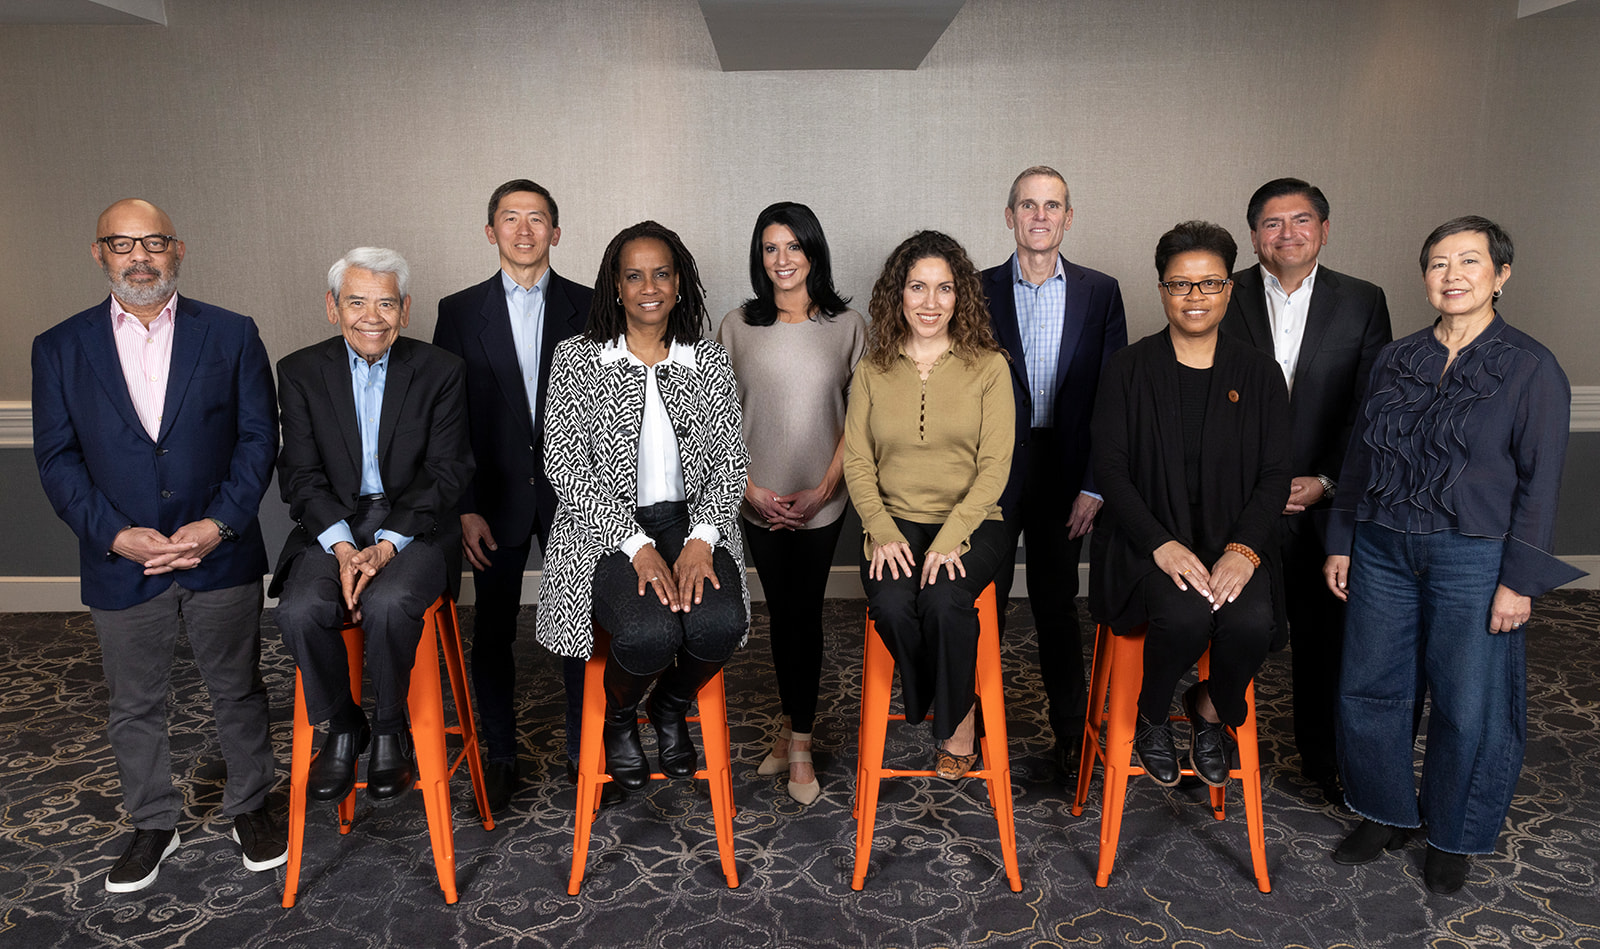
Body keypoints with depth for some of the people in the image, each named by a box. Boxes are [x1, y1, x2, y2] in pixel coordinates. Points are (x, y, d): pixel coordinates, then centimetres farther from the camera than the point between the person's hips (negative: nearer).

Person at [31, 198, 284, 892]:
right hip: (120, 562, 1)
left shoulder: (232, 335, 0)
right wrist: (115, 535, -13)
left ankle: (249, 807, 31)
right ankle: (152, 825, 34)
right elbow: (57, 458, 1)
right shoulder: (59, 348, 3)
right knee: (135, 707, 14)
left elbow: (259, 438, -3)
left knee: (238, 691, 11)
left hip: (221, 554, -1)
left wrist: (218, 524, -13)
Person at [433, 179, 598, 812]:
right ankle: (499, 757, 27)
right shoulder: (460, 312, 4)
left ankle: (583, 752, 23)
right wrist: (465, 508, -4)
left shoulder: (588, 308, 2)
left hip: (572, 494, 0)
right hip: (498, 499, 1)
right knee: (492, 633, 10)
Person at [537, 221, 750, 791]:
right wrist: (638, 546, -17)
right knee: (650, 631, -30)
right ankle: (619, 717, 9)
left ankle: (671, 707, 10)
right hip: (605, 529, -2)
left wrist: (701, 539, -14)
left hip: (689, 522, 3)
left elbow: (730, 461, 5)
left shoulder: (710, 363, 9)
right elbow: (566, 466, -6)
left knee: (720, 622, -27)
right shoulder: (576, 360, 2)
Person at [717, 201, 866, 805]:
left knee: (803, 613, 3)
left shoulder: (846, 324, 0)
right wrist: (748, 485, -6)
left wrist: (824, 487, -8)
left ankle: (796, 740, 15)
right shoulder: (737, 326, 2)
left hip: (821, 499, -1)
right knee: (782, 612, 9)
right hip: (760, 500, 1)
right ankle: (795, 729, 25)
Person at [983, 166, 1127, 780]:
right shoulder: (980, 291, 2)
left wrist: (1095, 483, -5)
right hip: (991, 470, 0)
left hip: (1064, 470, 1)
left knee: (1058, 604, 10)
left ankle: (1071, 733, 24)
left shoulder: (1099, 293, 5)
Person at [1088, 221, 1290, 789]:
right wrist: (1162, 544, -18)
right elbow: (1110, 470, -4)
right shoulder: (1129, 370, 2)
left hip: (1233, 535, 2)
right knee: (1185, 615, -32)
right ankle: (1151, 718, 1)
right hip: (1149, 535, -2)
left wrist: (1243, 549, -14)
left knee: (1251, 621, -27)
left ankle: (1209, 711, 8)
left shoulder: (1258, 374, 8)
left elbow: (1274, 475, 4)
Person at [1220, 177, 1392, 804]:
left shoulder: (1363, 303, 4)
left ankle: (1325, 762, 28)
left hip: (1325, 503, 1)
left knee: (1326, 638, 10)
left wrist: (1326, 482, -8)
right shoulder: (1222, 300, 1)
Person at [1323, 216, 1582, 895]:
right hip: (1382, 551, 4)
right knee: (1368, 688, 10)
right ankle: (1385, 816, 31)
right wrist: (1341, 543, 10)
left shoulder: (1531, 368, -5)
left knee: (1468, 708, 5)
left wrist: (1520, 580, -11)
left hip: (1471, 559, -4)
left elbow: (1539, 482, -7)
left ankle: (1451, 838, 28)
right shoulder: (1395, 360, 7)